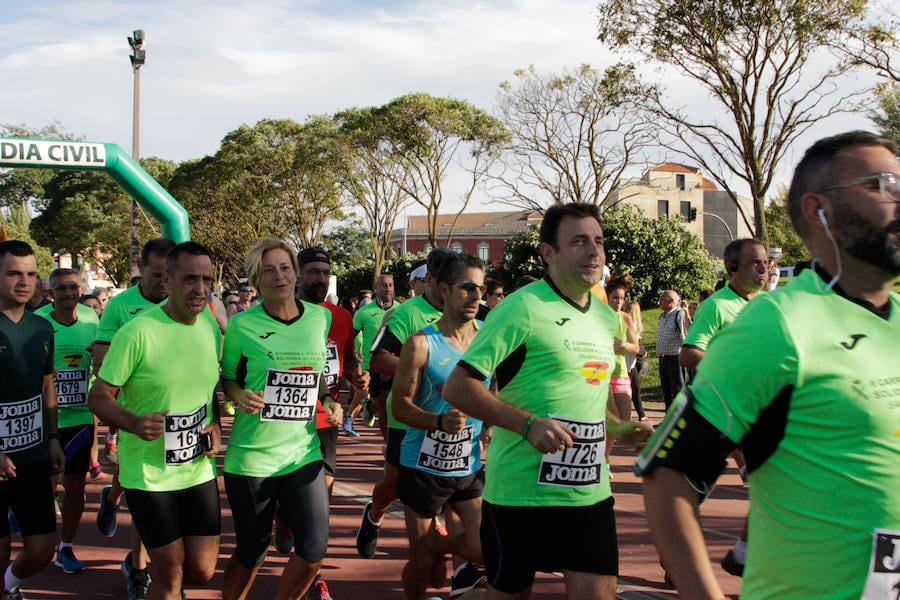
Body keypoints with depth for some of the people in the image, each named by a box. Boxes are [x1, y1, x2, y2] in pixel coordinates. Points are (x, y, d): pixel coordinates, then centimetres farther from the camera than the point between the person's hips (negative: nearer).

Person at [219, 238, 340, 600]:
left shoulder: (321, 318, 4)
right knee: (251, 551, 8)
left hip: (303, 452, 3)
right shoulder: (241, 325, -6)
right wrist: (240, 397, -15)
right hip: (251, 456, -3)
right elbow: (228, 379, 6)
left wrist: (327, 400, 3)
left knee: (313, 550, -2)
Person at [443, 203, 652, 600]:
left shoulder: (607, 318, 12)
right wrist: (528, 423, -24)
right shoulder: (522, 308, -12)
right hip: (522, 494, -5)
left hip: (591, 494, 6)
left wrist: (619, 429, 7)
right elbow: (457, 387, -15)